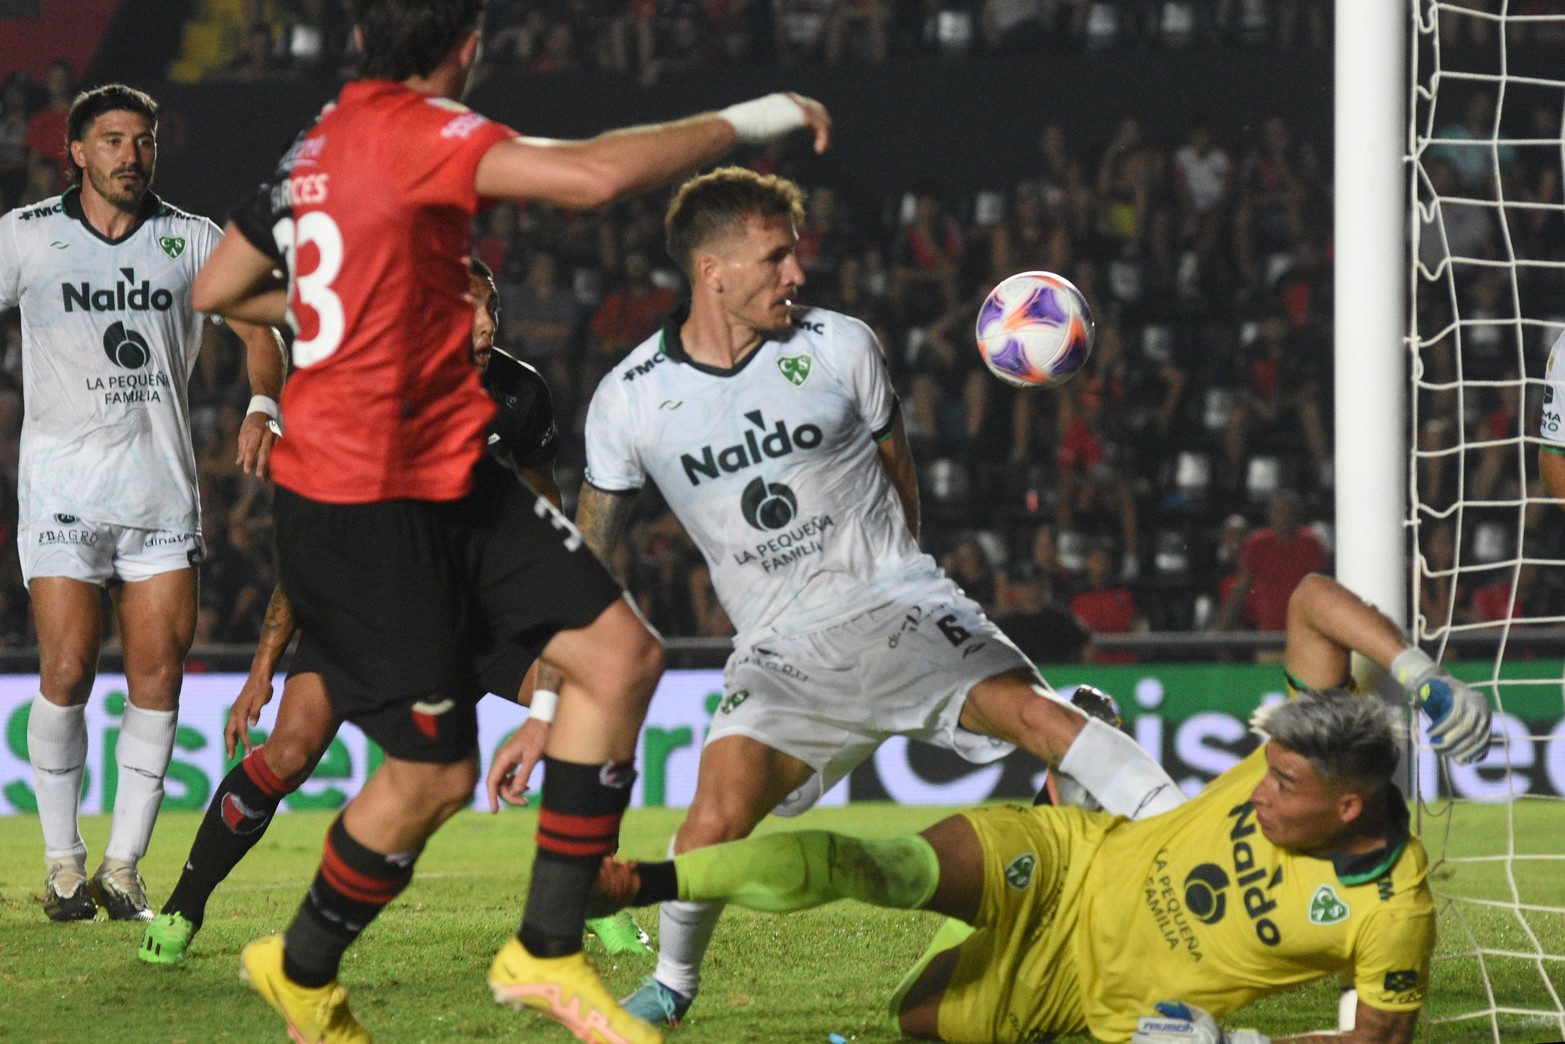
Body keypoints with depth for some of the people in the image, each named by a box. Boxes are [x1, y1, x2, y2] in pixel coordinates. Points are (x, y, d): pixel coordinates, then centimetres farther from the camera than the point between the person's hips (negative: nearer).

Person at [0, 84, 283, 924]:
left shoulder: (191, 240, 8)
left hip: (161, 490, 2)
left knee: (159, 677, -4)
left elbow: (258, 325, 4)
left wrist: (263, 407, -14)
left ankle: (123, 866, 5)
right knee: (68, 672, -9)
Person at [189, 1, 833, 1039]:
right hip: (366, 509, -9)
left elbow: (217, 289, 22)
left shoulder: (320, 146, 10)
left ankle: (547, 952, 6)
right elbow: (594, 175, -31)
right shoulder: (412, 132, -18)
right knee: (434, 774, 0)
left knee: (622, 652, 0)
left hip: (449, 483, 9)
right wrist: (741, 122, -19)